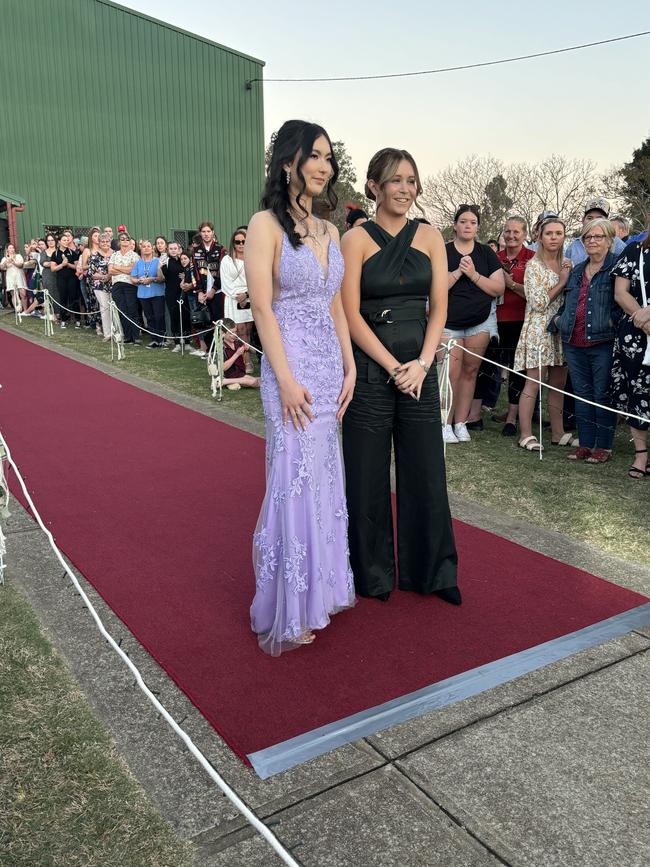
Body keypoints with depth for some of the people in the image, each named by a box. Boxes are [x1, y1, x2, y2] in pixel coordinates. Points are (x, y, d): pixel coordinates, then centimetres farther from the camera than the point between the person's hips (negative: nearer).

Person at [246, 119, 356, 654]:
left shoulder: (329, 231, 13)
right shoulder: (267, 225, -8)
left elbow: (337, 307, 14)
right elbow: (263, 308, -13)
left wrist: (349, 368, 7)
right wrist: (286, 381, -18)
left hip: (330, 366, 7)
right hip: (291, 368, -7)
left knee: (326, 478, 13)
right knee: (295, 482, -3)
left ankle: (321, 589, 29)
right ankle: (286, 613, 13)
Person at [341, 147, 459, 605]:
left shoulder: (429, 236, 8)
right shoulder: (356, 239, -3)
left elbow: (439, 307, 5)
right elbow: (351, 314, -8)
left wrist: (421, 365, -9)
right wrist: (394, 366, -12)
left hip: (420, 367, 3)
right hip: (370, 367, -3)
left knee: (426, 470, 8)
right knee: (368, 475, 5)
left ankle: (432, 571, 25)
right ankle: (374, 573, 23)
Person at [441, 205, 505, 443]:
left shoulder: (486, 253, 8)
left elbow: (499, 288, 0)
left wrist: (473, 274, -10)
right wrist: (458, 271, -16)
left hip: (481, 321, 3)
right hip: (449, 322, -3)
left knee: (470, 371, 4)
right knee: (451, 374, -9)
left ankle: (460, 423, 12)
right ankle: (445, 424, 0)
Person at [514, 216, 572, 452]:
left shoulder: (566, 265, 15)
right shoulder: (534, 265, -5)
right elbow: (538, 302, -12)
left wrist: (570, 278, 4)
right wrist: (562, 282, -9)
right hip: (539, 329, -6)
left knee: (559, 383, 9)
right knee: (533, 383, -6)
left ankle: (558, 433, 17)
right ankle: (526, 434, 0)